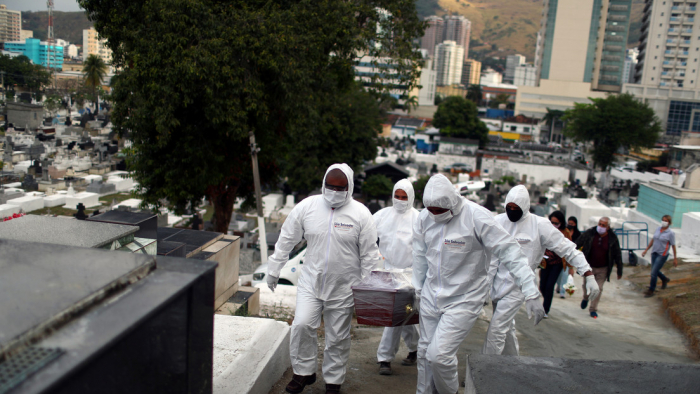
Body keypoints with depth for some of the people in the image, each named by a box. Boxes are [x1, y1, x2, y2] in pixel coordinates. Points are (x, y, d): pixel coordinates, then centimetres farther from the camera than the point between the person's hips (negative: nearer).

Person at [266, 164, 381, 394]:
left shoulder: (360, 213, -7)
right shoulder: (307, 207, -4)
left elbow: (369, 255, -2)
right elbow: (286, 240, 6)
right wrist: (274, 269, 9)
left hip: (344, 289, -1)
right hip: (311, 282, 1)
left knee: (338, 338, 8)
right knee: (302, 325, -11)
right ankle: (304, 372, 13)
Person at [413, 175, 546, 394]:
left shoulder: (477, 217, -19)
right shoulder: (424, 218, -2)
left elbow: (510, 252, -19)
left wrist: (532, 293, -22)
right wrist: (417, 291, 16)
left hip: (463, 300, -5)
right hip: (431, 297, 6)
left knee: (439, 354, -12)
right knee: (425, 352, 14)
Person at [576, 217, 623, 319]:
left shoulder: (612, 238, -9)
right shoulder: (589, 233, -11)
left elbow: (618, 255, 0)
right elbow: (577, 244, -1)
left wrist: (619, 271, 3)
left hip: (603, 269, 0)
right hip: (589, 267, 0)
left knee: (598, 289, 1)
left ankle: (593, 309, 15)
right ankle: (586, 298, 45)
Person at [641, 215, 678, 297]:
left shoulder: (671, 233, -11)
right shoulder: (658, 229, 5)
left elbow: (673, 246, -8)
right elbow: (653, 240, 15)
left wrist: (675, 258, -6)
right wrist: (646, 250, 15)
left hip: (662, 255, -6)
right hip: (654, 253, 6)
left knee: (653, 272, -8)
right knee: (655, 271, 18)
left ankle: (651, 291, 4)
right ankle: (665, 279, 48)